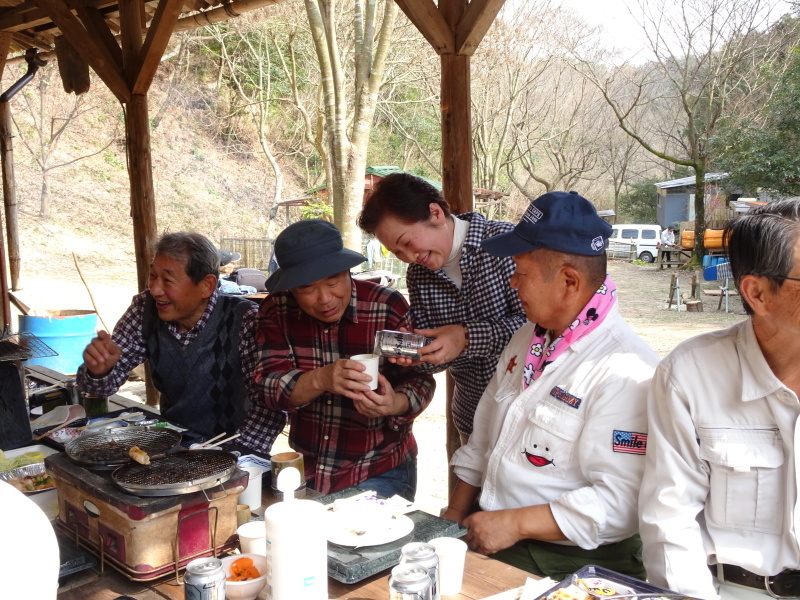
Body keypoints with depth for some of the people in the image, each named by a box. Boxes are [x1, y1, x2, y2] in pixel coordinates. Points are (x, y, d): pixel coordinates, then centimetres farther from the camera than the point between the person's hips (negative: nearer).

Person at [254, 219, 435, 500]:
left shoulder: (388, 307, -15)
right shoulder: (276, 310, -7)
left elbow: (419, 380, -9)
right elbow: (268, 387, -14)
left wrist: (395, 404, -33)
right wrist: (320, 380, -35)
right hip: (304, 469, 3)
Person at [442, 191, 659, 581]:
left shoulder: (625, 372, -20)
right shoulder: (527, 338, 9)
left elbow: (622, 502, -24)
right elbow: (484, 435, 16)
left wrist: (517, 523, -21)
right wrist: (455, 514, 10)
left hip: (567, 563, -7)